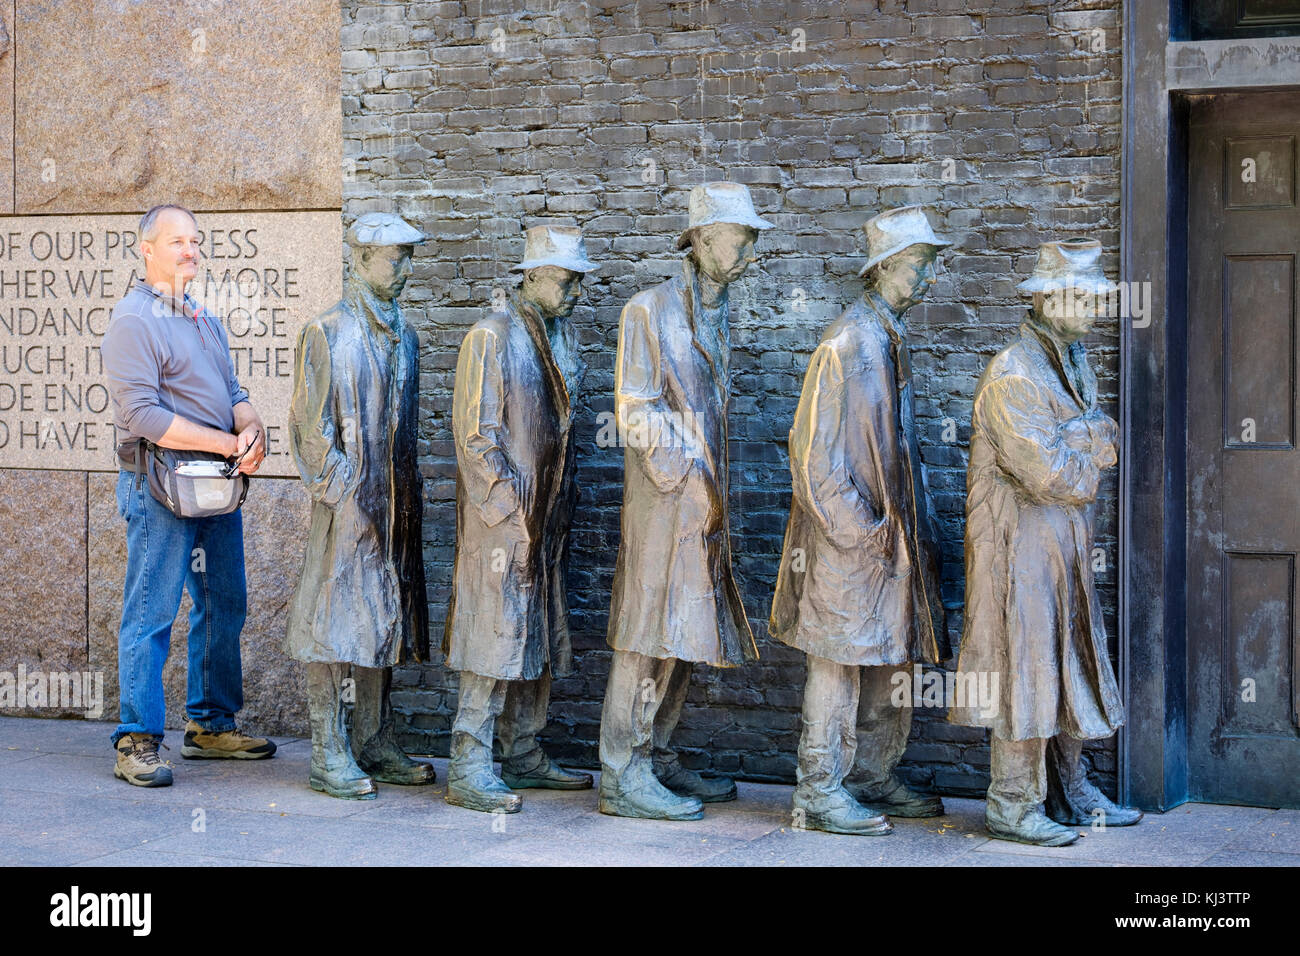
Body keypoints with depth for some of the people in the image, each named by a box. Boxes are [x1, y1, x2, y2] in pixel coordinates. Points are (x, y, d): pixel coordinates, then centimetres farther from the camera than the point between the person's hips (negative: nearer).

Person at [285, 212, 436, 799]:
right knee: (335, 618, -4)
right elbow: (311, 424, -10)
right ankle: (329, 755, 0)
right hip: (347, 503, -7)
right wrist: (341, 492, -14)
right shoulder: (326, 333, -7)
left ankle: (375, 745, 18)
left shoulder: (403, 337, 14)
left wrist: (410, 497, 13)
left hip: (395, 506, 7)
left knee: (385, 617, 10)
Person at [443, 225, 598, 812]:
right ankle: (468, 770, -5)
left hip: (545, 518, 8)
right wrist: (511, 508, -16)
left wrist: (559, 509, 13)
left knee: (540, 638, 12)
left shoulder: (561, 336, 14)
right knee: (496, 635, -9)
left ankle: (522, 756, 21)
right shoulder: (492, 337, -11)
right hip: (501, 519, -8)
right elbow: (475, 433, -14)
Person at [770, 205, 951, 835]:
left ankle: (873, 780, 24)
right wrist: (858, 532, -16)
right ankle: (819, 793, 4)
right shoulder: (847, 342, -16)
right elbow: (817, 453, -18)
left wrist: (916, 525, 15)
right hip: (847, 539, -9)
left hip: (889, 536, 9)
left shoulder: (891, 339, 13)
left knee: (891, 660, 14)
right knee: (839, 662, -3)